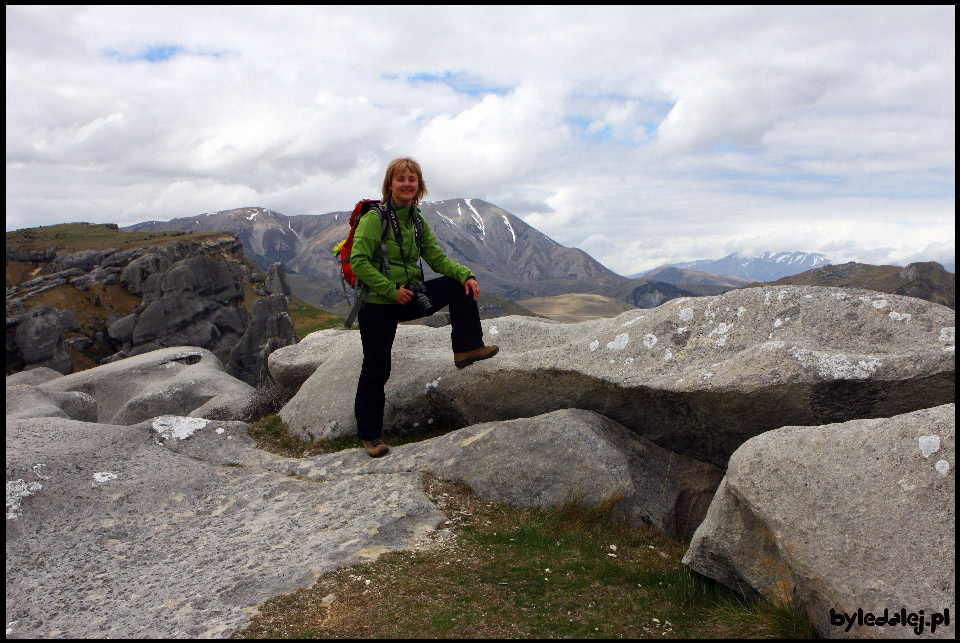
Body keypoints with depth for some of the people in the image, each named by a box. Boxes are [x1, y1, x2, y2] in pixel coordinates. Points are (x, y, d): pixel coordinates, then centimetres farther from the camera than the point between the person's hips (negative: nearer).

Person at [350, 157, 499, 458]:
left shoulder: (417, 222, 7)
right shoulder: (375, 218, -12)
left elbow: (438, 258, 5)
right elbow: (358, 261, -19)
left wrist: (466, 275, -13)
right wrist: (392, 290, -22)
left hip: (410, 297, 6)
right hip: (378, 305, -6)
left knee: (460, 285, -4)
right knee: (376, 370, -1)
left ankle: (467, 347, 0)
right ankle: (369, 434, 14)